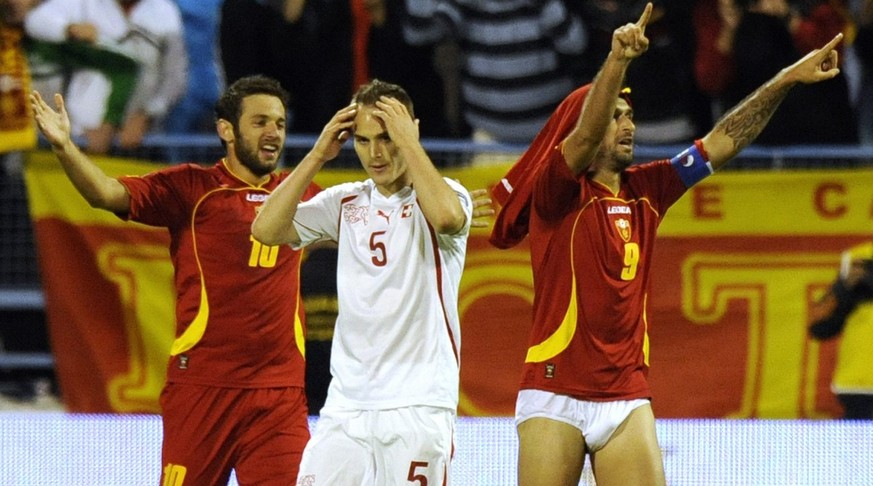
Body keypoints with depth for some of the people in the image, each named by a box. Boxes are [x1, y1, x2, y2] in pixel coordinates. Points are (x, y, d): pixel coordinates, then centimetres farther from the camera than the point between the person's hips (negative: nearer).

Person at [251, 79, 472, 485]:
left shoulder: (447, 195, 0)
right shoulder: (345, 203, 13)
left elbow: (447, 216, -25)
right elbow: (266, 229, 2)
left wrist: (407, 142, -15)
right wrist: (318, 155, 0)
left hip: (417, 408, -4)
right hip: (345, 403, 4)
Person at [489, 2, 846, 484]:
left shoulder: (643, 191, 12)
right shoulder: (558, 193, -5)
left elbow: (721, 141, 14)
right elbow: (584, 135, -24)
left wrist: (787, 79, 9)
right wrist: (617, 59, -39)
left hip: (626, 397, 5)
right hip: (555, 392, -5)